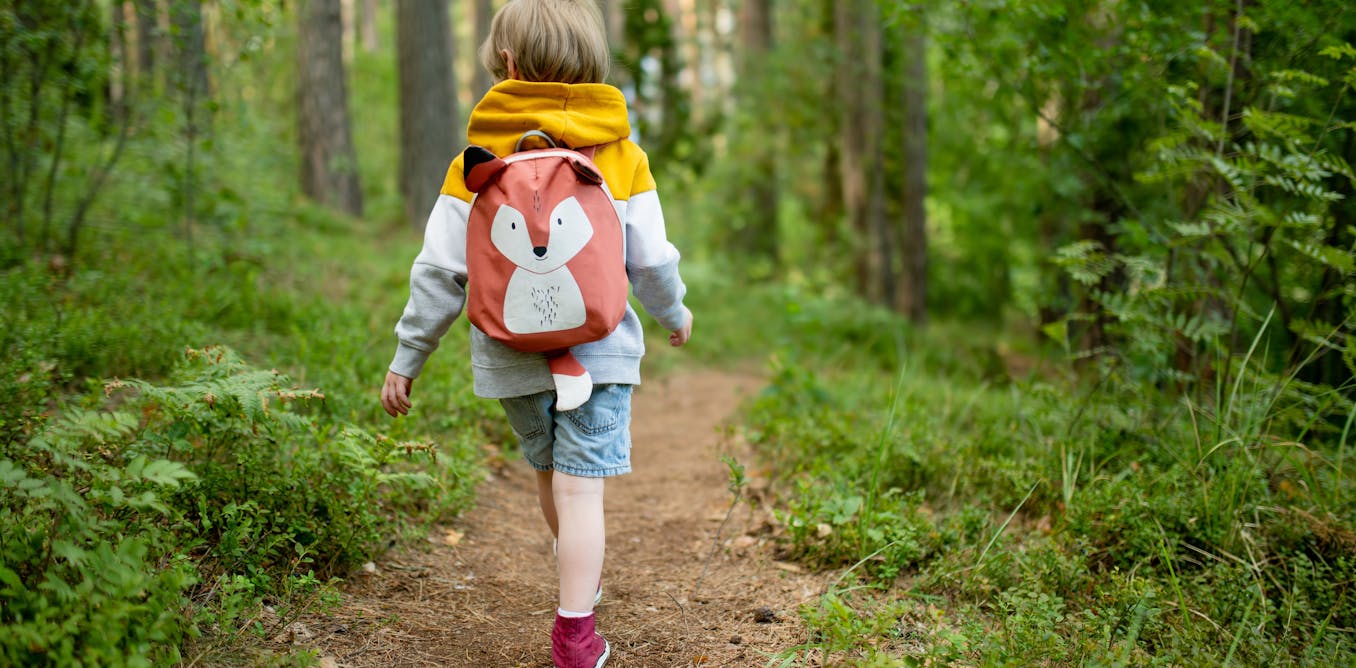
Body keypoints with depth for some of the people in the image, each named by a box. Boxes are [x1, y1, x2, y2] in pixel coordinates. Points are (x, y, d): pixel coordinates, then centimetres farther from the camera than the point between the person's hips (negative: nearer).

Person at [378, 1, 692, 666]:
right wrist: (674, 314, 19)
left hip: (512, 356, 2)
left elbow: (440, 272, -3)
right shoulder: (623, 157, -2)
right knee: (580, 487, -1)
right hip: (599, 347, -1)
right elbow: (651, 261, -2)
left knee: (549, 470, 22)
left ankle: (581, 570, 46)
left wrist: (406, 359, 5)